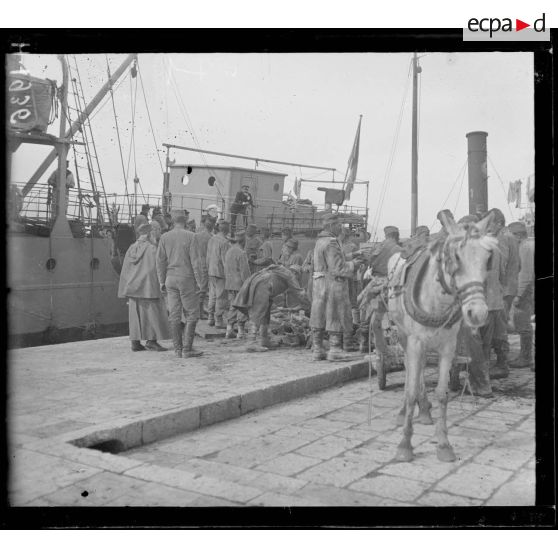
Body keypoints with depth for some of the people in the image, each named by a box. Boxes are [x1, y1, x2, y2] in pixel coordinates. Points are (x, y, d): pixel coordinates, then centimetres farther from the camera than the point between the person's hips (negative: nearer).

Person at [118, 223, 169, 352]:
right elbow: (155, 269, -15)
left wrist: (126, 290, 13)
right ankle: (151, 341, -3)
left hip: (133, 287, 6)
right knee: (152, 313, 0)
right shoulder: (151, 249, -10)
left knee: (136, 314, 7)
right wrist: (160, 288, -10)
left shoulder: (131, 249, 7)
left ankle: (135, 342, 7)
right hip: (148, 287, -6)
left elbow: (125, 270, 8)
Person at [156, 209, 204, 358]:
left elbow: (160, 261, 5)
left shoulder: (164, 238, 3)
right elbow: (195, 261, -10)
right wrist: (199, 282, -5)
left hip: (170, 279, 4)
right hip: (187, 279, -4)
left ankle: (178, 348, 12)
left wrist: (162, 281, 12)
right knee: (191, 314, 3)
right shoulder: (190, 236, -8)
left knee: (174, 315, 7)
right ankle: (187, 349, 0)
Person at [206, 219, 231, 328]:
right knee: (221, 297, -1)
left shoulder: (211, 239, 8)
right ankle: (219, 321, 2)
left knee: (213, 295, 15)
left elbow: (208, 257, 12)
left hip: (211, 271, 8)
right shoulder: (224, 242, -16)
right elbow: (225, 260, -17)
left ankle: (210, 318, 20)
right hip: (221, 272, -8)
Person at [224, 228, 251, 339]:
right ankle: (241, 332, 3)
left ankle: (229, 331, 11)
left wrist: (228, 283, 18)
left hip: (230, 284, 8)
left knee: (232, 307, 12)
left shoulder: (228, 252, 10)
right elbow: (245, 272, -17)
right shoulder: (241, 253, -16)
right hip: (240, 284, -8)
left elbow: (227, 270, 13)